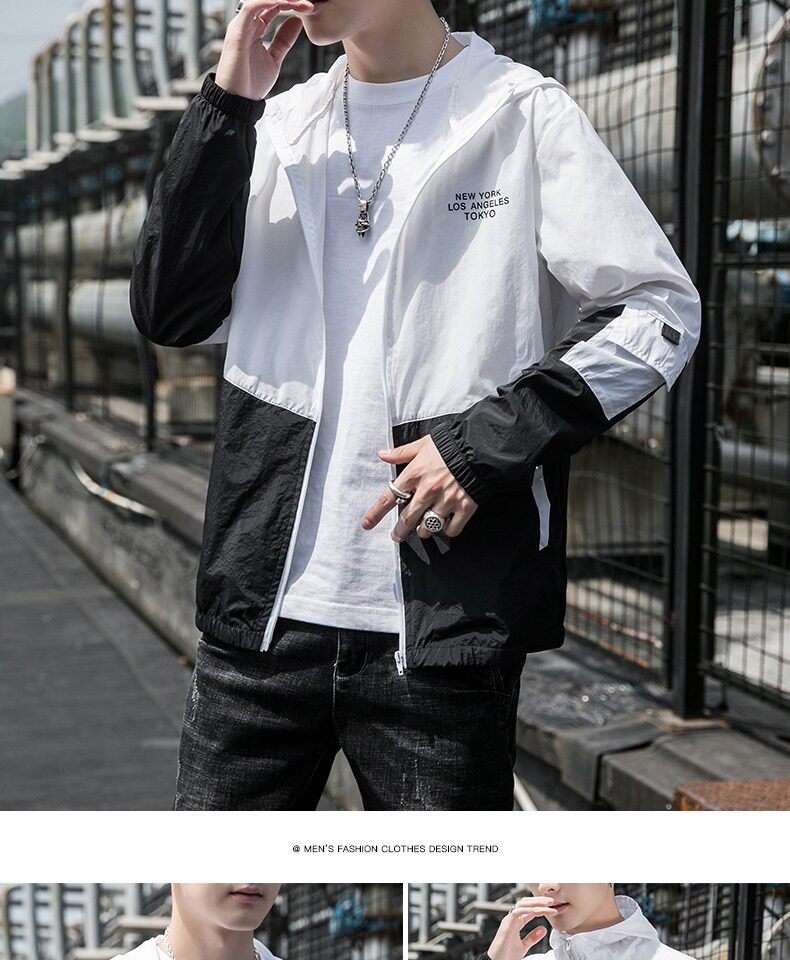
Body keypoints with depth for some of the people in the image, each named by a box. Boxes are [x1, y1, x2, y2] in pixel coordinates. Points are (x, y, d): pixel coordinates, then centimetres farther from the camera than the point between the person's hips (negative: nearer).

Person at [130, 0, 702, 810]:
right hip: (264, 612, 4)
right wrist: (227, 104, -4)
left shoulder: (524, 115, -1)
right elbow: (170, 313, 4)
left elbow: (659, 313, -4)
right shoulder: (278, 127, 13)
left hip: (445, 621, -4)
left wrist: (489, 440, -14)